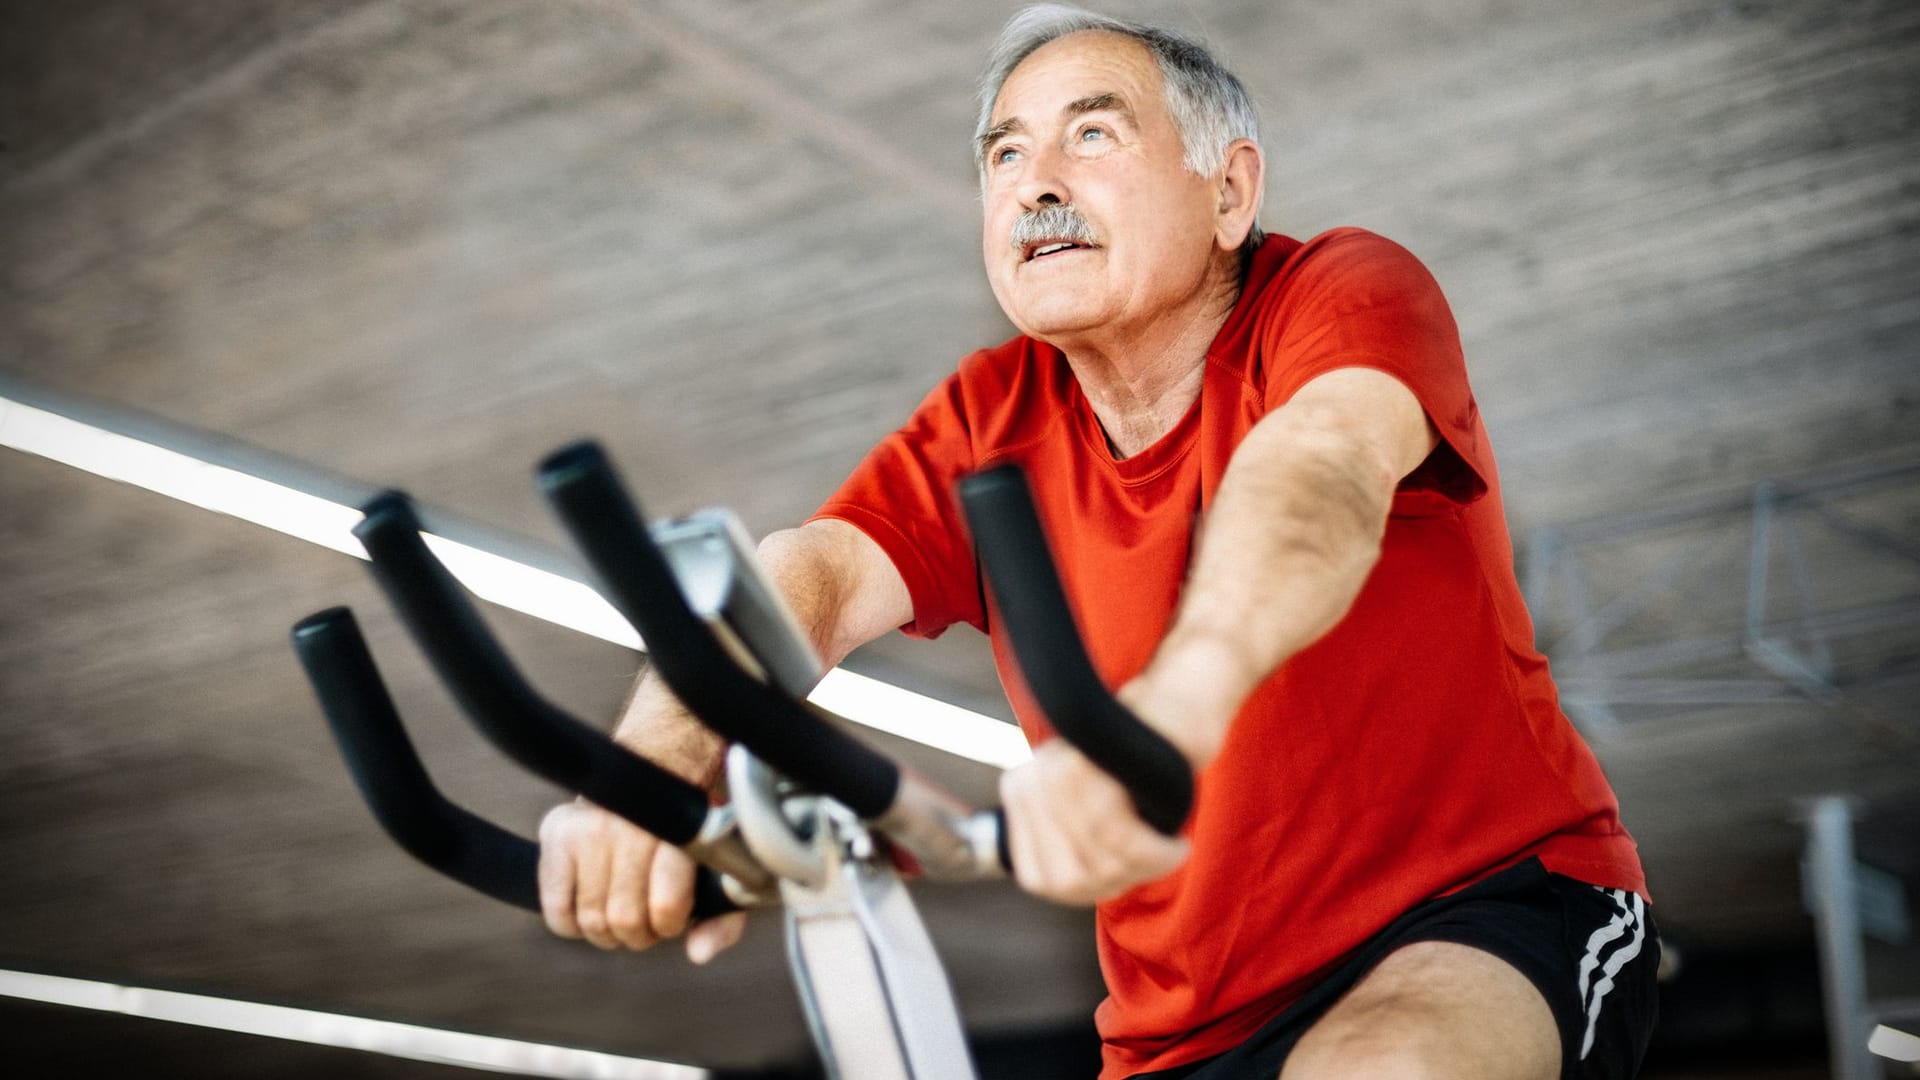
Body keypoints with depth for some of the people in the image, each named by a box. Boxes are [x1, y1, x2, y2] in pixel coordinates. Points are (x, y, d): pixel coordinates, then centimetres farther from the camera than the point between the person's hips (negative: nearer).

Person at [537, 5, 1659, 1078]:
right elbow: (820, 572, -14)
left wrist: (1174, 703, -54)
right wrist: (655, 765, -36)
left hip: (1485, 908, -4)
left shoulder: (1349, 291, -8)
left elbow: (1317, 462, -32)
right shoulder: (995, 420, 4)